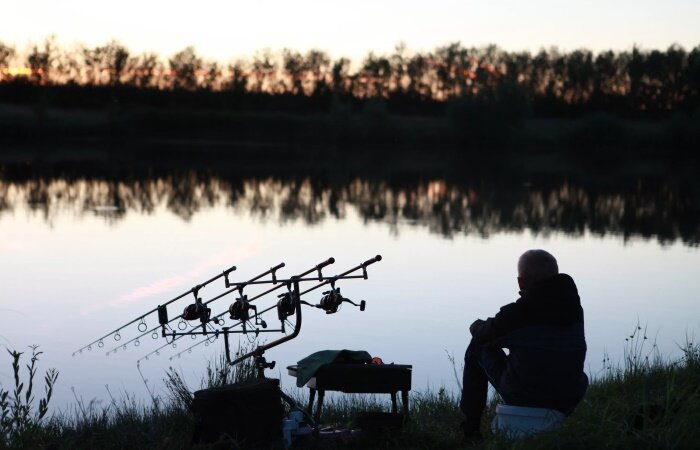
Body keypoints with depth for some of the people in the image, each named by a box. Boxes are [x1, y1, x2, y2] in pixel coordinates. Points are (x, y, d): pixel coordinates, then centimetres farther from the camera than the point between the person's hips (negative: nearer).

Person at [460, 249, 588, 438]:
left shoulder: (516, 313, -16)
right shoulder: (575, 307, -1)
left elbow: (483, 335, 2)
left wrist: (477, 325, 28)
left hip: (522, 397, -4)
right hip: (568, 401, 4)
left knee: (477, 347, 17)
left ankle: (470, 427, 25)